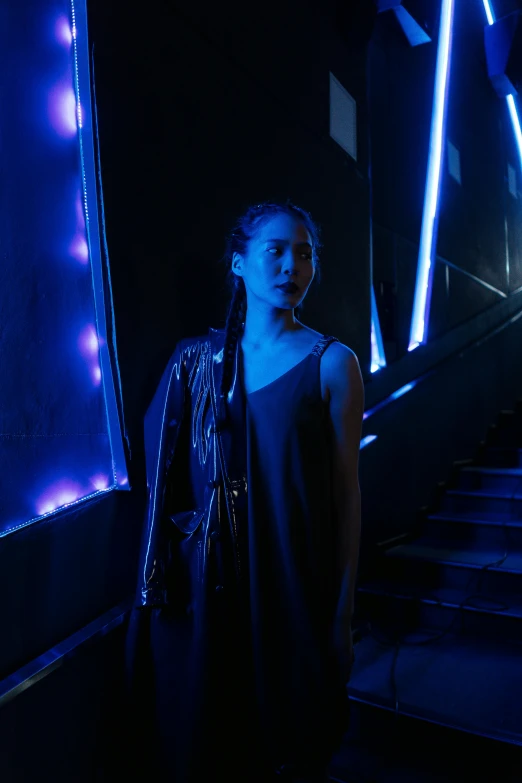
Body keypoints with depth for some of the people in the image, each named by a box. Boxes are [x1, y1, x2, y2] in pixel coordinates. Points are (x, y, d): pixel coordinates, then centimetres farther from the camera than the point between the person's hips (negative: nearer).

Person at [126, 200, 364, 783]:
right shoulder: (194, 358, 0)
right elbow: (166, 482, 6)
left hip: (294, 592, -2)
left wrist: (343, 613, -4)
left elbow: (346, 493, -6)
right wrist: (160, 582, 3)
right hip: (202, 593, 2)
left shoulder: (332, 363, -7)